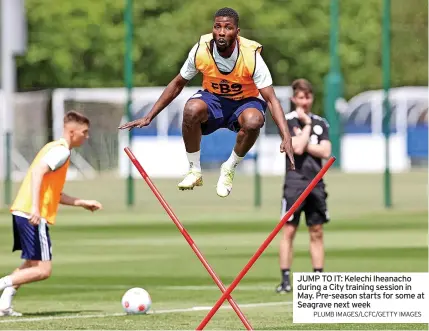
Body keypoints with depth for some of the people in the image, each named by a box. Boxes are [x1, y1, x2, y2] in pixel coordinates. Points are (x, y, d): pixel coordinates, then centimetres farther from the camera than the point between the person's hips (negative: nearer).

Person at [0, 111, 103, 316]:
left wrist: (82, 203, 29)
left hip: (21, 212, 10)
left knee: (31, 265, 22)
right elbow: (37, 172, -23)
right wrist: (35, 207, -30)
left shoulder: (55, 148, 24)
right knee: (43, 270, -10)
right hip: (33, 215, -10)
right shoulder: (61, 151, -7)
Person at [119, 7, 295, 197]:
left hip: (245, 102, -1)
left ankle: (229, 170, -9)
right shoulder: (201, 50, -18)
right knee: (192, 109, -35)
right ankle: (194, 171, -14)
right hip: (213, 99, 1)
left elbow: (271, 99, -24)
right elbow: (177, 84, -2)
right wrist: (148, 117, -5)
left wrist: (286, 137, -37)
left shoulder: (251, 55, -24)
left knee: (253, 121, -38)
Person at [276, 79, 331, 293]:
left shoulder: (321, 123, 11)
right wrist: (307, 124, -7)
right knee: (289, 231, -6)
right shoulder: (288, 121, -1)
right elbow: (297, 148, -14)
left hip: (316, 183, 4)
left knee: (317, 232, 6)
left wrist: (304, 145, -9)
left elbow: (325, 152, -1)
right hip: (295, 182, -4)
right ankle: (285, 279, -5)